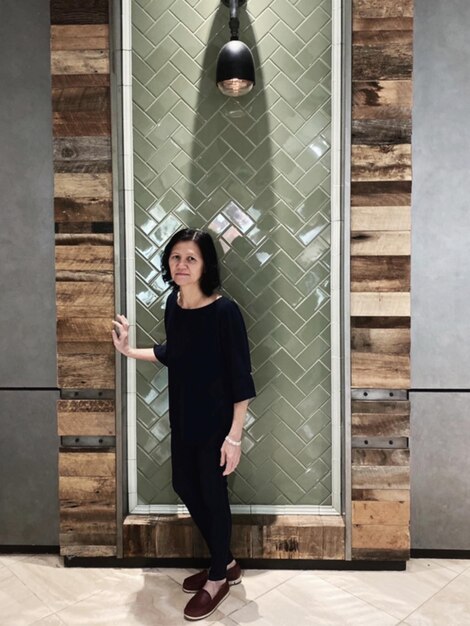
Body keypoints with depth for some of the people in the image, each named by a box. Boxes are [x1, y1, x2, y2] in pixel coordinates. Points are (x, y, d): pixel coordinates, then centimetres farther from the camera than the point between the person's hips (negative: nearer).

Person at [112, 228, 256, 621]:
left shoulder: (224, 311, -22)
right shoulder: (173, 303, -1)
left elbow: (241, 379, -19)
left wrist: (234, 435, -19)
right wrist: (129, 350, 10)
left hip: (216, 421, -7)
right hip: (182, 417, 8)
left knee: (213, 494, 8)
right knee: (184, 486, 18)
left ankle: (218, 578, 35)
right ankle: (226, 564, 41)